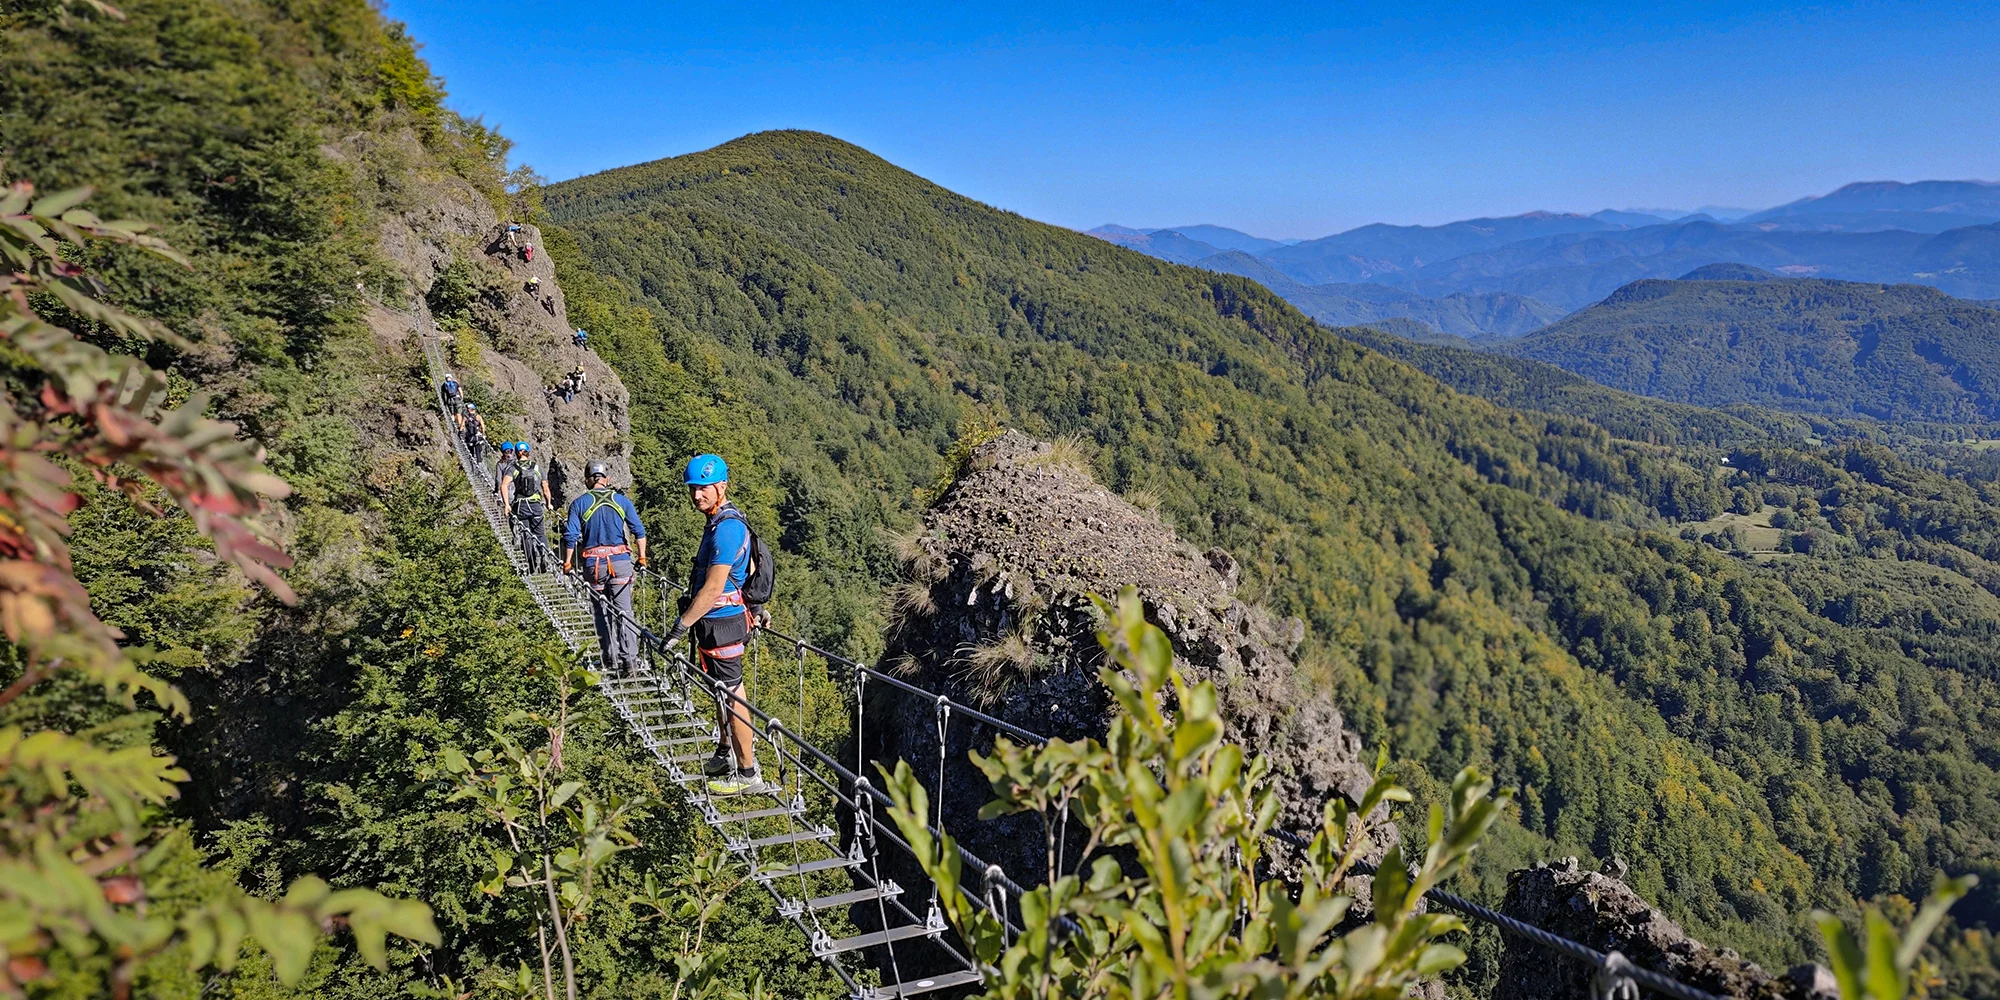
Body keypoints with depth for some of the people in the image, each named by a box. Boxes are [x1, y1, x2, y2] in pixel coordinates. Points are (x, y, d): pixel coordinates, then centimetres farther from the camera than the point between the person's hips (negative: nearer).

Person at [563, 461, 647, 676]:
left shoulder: (579, 503, 3)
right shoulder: (621, 500, 6)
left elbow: (570, 536, -2)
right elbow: (639, 531, 3)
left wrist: (568, 564, 7)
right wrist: (642, 559, 11)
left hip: (593, 564, -1)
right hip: (620, 562, 1)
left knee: (602, 614, 10)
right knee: (624, 611, 2)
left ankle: (612, 660, 10)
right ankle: (630, 659, -4)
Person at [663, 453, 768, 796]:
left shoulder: (726, 527, -22)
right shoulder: (721, 521, 11)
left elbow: (712, 589, -25)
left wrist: (681, 626, -20)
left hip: (720, 623, -10)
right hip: (717, 621, 10)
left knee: (731, 695, -3)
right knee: (723, 691, 21)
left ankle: (748, 774, 5)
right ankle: (726, 755, 36)